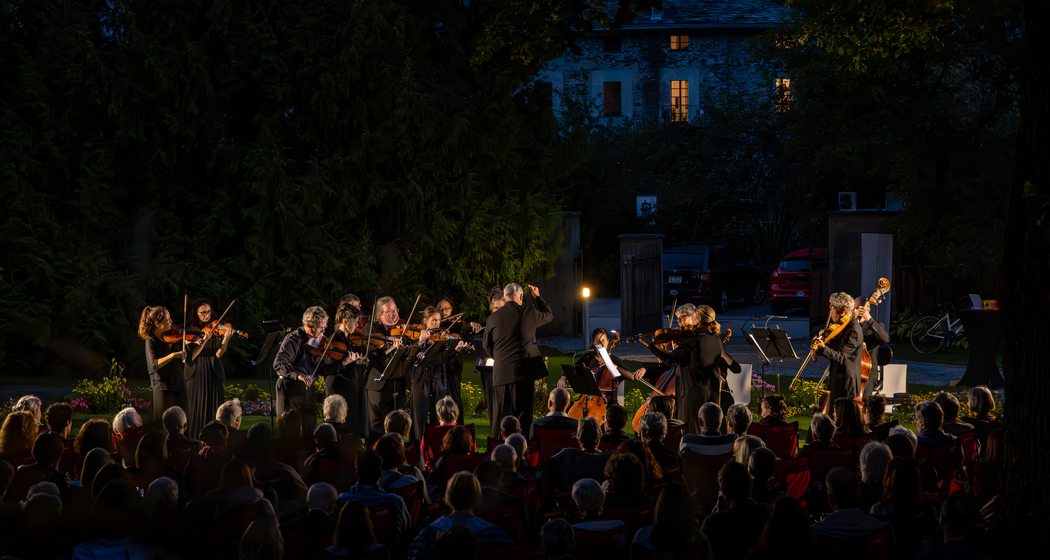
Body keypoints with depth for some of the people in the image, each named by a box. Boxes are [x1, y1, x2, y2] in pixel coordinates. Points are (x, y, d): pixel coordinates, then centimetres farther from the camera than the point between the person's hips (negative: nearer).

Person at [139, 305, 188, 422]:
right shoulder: (151, 341, -8)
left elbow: (189, 357, 8)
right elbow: (154, 365, -19)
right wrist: (173, 355, -29)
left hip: (179, 385, 5)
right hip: (163, 387, -5)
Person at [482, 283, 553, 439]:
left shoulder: (493, 318, 0)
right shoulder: (529, 313, -3)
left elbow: (487, 346, 12)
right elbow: (549, 315, 18)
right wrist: (537, 297, 29)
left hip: (501, 372, 1)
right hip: (525, 370, -1)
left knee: (500, 415, 7)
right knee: (523, 414, 4)